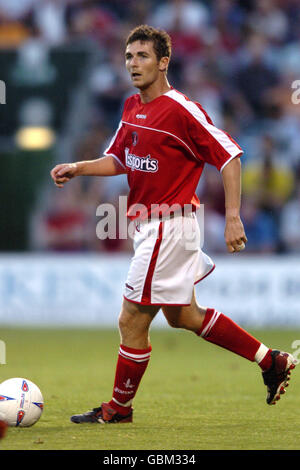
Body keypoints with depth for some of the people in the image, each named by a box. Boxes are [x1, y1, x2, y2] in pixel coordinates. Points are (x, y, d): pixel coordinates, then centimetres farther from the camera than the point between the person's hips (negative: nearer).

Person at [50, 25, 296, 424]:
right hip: (148, 225, 10)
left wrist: (233, 217, -21)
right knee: (183, 316, 19)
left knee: (131, 321, -2)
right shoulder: (132, 108, 8)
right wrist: (77, 169, 2)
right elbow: (119, 159, 19)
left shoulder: (181, 110, -18)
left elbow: (229, 156, -16)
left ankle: (119, 408, 14)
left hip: (168, 226, -10)